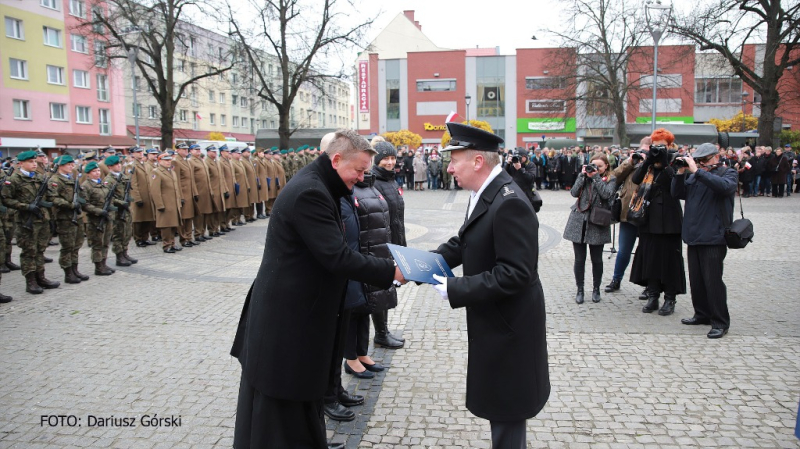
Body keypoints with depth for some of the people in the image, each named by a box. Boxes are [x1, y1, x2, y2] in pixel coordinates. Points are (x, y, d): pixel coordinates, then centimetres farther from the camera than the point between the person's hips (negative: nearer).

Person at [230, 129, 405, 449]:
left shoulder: (315, 186, 10)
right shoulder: (310, 193, -23)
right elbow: (337, 257, -27)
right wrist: (390, 272, -20)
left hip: (295, 309, 10)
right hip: (288, 317, -10)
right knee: (279, 406, 4)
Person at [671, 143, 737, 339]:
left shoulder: (728, 172, 1)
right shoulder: (694, 174, 16)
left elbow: (725, 186, -21)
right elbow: (677, 194, 10)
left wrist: (697, 171, -24)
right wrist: (681, 173, -4)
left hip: (713, 238, -6)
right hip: (693, 236, 6)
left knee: (713, 280, -5)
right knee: (696, 280, 12)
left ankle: (720, 322, 5)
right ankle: (702, 314, 26)